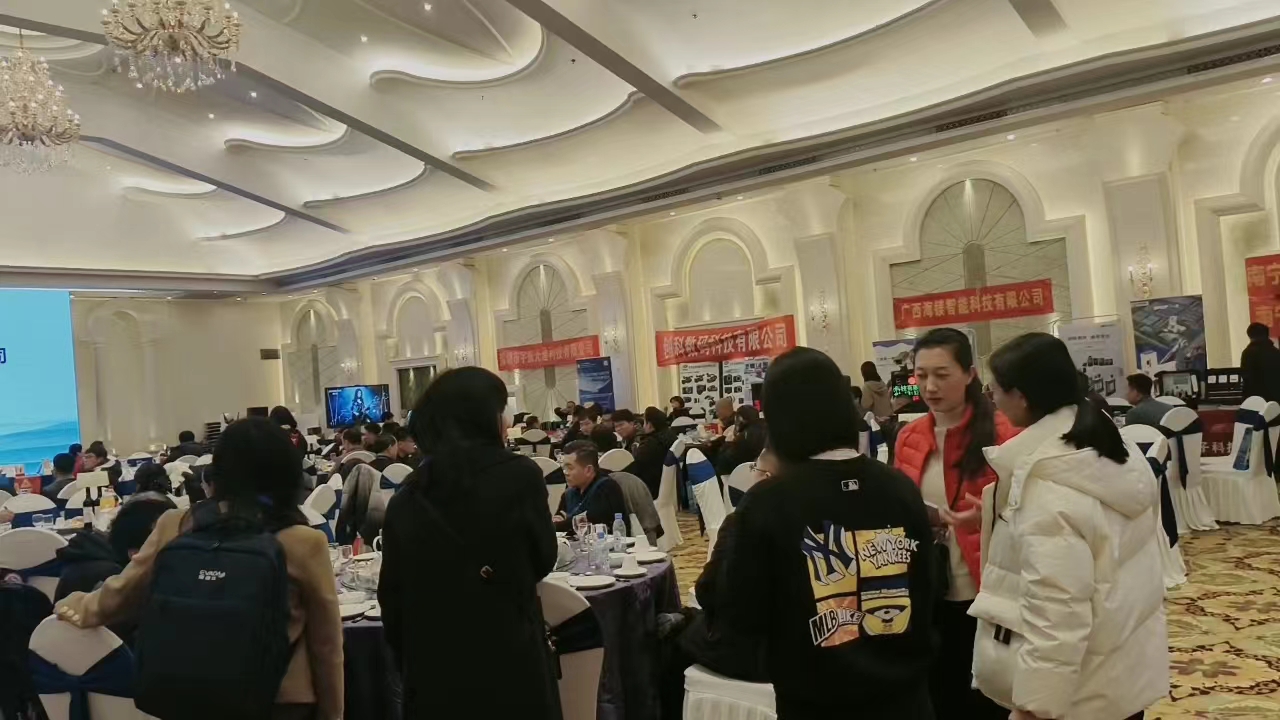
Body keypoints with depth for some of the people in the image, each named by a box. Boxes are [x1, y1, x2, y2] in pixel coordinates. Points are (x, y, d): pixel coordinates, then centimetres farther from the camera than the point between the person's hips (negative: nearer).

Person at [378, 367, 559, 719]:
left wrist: (410, 666, 15)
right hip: (512, 666, -3)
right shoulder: (520, 476, -12)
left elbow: (391, 597, 4)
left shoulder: (406, 497, -2)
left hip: (431, 671, 3)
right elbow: (543, 560, 2)